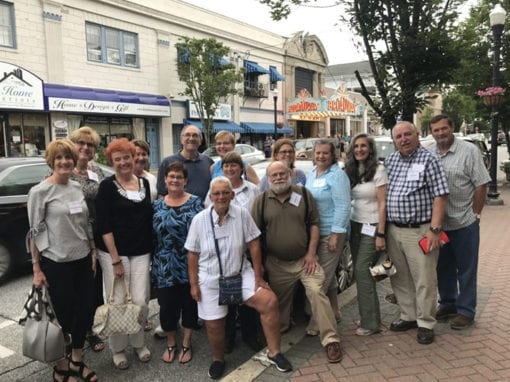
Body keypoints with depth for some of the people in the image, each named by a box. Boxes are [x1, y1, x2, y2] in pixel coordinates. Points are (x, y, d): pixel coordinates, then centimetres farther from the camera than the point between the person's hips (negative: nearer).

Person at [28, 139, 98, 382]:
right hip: (56, 263, -5)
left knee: (86, 309, 11)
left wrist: (93, 252, 9)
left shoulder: (78, 188, 6)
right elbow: (35, 231, -9)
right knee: (64, 314, 6)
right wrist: (36, 268, -9)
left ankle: (77, 361, 32)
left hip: (82, 260, 6)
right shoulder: (40, 191, -9)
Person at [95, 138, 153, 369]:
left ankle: (138, 343, 26)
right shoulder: (107, 186, -5)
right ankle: (118, 348, 22)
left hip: (141, 252, 4)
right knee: (118, 302, 1)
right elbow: (104, 226, -10)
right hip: (114, 253, -3)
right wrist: (115, 259, -14)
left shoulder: (144, 183, 8)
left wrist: (152, 250, 9)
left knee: (140, 301, 2)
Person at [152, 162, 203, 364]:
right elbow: (152, 233, 7)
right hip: (165, 266, 2)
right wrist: (154, 259, 2)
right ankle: (170, 343, 31)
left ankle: (186, 344, 29)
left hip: (190, 264, -1)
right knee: (167, 305, 8)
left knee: (189, 302, 10)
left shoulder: (195, 202, -2)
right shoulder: (157, 205, 5)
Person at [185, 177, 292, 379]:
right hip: (211, 279, 0)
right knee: (214, 324, 6)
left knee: (270, 301, -15)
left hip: (240, 273, 0)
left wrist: (258, 276, -6)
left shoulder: (242, 214, -10)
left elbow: (253, 244, -6)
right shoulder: (199, 220, -9)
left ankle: (274, 353, 3)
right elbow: (193, 254, -2)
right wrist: (194, 284, -3)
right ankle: (218, 360, 37)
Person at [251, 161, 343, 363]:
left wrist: (311, 253, -8)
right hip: (276, 263, 1)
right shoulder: (262, 200, -1)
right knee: (279, 301, 14)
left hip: (305, 259, -1)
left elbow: (314, 224, 0)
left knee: (317, 292, -13)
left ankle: (330, 340, -3)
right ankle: (279, 332, 38)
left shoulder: (303, 194, -1)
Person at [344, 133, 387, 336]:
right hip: (355, 226, 6)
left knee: (362, 271, -8)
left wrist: (381, 234, -16)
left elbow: (382, 204, -12)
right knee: (359, 272, 9)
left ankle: (371, 322, 3)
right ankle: (366, 316, 23)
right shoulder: (351, 171, 10)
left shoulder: (378, 170, -8)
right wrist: (349, 226, 4)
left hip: (372, 227, -6)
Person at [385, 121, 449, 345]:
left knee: (424, 280, 2)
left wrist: (434, 229, -18)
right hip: (393, 230, 6)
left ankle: (425, 324, 17)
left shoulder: (429, 160, -6)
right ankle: (408, 316, 31)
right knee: (400, 279, 14)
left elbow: (440, 196, -10)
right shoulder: (390, 161, 10)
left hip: (419, 231, -5)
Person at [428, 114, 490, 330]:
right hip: (438, 223, 4)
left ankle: (466, 311, 21)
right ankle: (447, 304, 33)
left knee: (466, 270, 7)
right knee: (444, 268, 16)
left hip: (464, 223, -4)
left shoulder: (469, 151, -6)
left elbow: (481, 184, -6)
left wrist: (475, 214, -8)